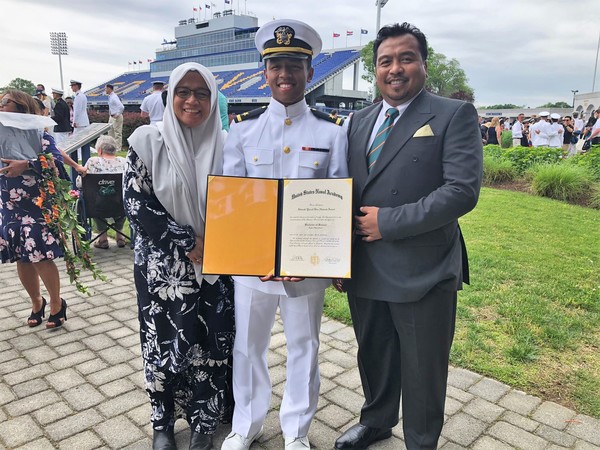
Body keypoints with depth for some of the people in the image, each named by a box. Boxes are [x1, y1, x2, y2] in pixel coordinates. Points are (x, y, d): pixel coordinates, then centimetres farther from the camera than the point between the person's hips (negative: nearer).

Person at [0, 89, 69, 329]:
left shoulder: (37, 132, -5)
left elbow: (56, 161, -19)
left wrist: (26, 165, -29)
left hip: (37, 206, -5)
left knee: (40, 258, -6)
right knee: (21, 259, 9)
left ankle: (57, 303, 14)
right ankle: (36, 301, 29)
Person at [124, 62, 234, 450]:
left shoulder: (223, 145, 1)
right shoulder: (149, 141, -5)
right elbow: (136, 203, -8)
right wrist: (187, 243, -13)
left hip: (214, 267, 2)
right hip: (164, 266, -1)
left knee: (212, 342, 8)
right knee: (166, 341, 8)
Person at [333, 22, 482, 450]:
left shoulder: (454, 115, -6)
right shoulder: (359, 121, 11)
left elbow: (463, 190, -17)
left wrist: (389, 222, -17)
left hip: (422, 274, -5)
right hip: (364, 270, 5)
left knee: (422, 374, 12)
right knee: (374, 358, 22)